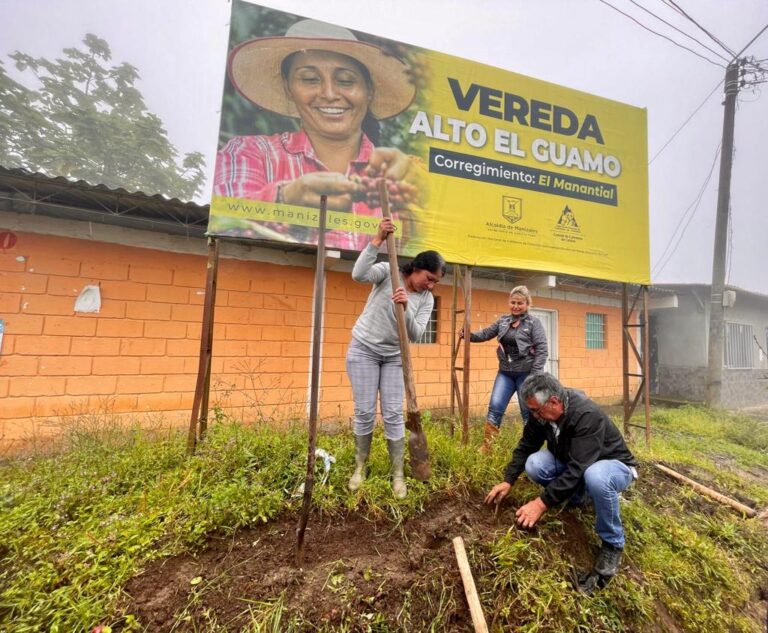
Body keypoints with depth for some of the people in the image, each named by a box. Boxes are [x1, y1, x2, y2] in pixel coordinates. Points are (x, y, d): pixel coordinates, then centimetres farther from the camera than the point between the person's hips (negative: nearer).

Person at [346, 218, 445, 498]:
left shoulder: (426, 299, -2)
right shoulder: (388, 272, -10)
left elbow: (415, 334, -12)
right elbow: (358, 275, -28)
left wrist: (405, 307, -29)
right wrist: (378, 239, -31)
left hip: (394, 356, 3)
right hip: (363, 350, -2)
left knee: (393, 415, 1)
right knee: (364, 412, 1)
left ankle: (398, 474, 15)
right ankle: (360, 467, 23)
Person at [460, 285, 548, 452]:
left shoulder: (534, 322, -6)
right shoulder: (503, 320, 7)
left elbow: (542, 350, -11)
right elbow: (485, 334, 11)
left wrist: (535, 375, -18)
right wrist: (467, 334, -7)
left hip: (526, 373, -4)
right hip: (505, 372, 4)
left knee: (528, 412, 8)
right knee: (495, 407, 0)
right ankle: (486, 447, 10)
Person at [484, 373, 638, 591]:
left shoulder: (587, 416, -37)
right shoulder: (542, 412, -16)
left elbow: (576, 470, -39)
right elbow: (526, 446, -5)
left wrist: (542, 503, -37)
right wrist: (508, 481, -11)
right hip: (570, 460, 6)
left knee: (596, 477, -40)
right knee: (534, 465, -20)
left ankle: (612, 545, -14)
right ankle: (575, 499, 8)